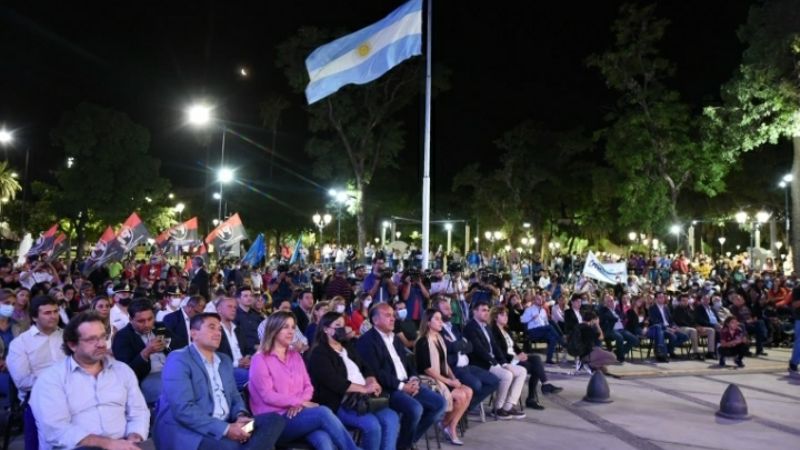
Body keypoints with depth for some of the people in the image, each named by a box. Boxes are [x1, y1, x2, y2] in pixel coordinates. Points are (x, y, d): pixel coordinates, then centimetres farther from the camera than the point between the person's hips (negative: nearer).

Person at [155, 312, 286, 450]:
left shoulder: (224, 360, 19)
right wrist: (226, 429, -22)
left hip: (223, 428, 9)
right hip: (186, 432, -9)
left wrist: (240, 416, -6)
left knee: (274, 419, -9)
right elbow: (183, 409, -18)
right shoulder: (178, 360, -8)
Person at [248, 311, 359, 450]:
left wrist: (299, 404, -9)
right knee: (323, 412, -30)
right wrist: (301, 401, -15)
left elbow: (308, 386, 13)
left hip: (298, 413, 5)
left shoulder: (296, 356, 19)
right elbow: (268, 396, -10)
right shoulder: (260, 360, -1)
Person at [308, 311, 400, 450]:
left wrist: (372, 382, -7)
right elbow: (334, 382, -18)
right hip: (338, 404, -7)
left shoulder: (348, 347, 20)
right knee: (372, 424, -29)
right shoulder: (319, 354, -5)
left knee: (392, 418, -17)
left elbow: (365, 368, 17)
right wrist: (364, 389, -20)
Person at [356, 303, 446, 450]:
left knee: (440, 403, -3)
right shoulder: (367, 341, -8)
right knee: (415, 409, -31)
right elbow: (375, 372, -17)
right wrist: (401, 386, -17)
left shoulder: (395, 338, 21)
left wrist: (414, 379, -1)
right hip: (388, 389, -9)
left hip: (408, 384, 9)